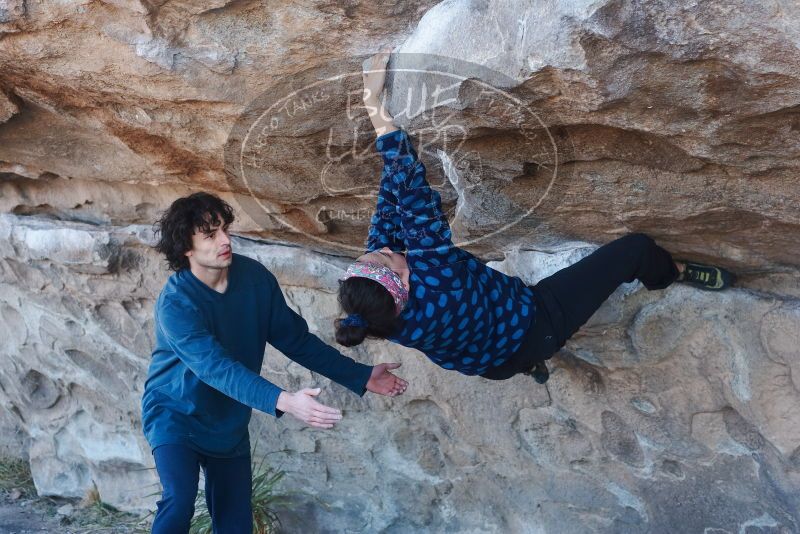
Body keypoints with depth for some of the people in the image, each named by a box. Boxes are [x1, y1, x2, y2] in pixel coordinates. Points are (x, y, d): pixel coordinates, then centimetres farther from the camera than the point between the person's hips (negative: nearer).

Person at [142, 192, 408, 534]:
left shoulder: (254, 277, -11)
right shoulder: (175, 303, -26)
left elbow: (295, 338, -2)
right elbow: (216, 367, -38)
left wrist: (361, 376, -6)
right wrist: (284, 402, -52)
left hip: (229, 425, 5)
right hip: (175, 416, -4)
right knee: (180, 499, -27)